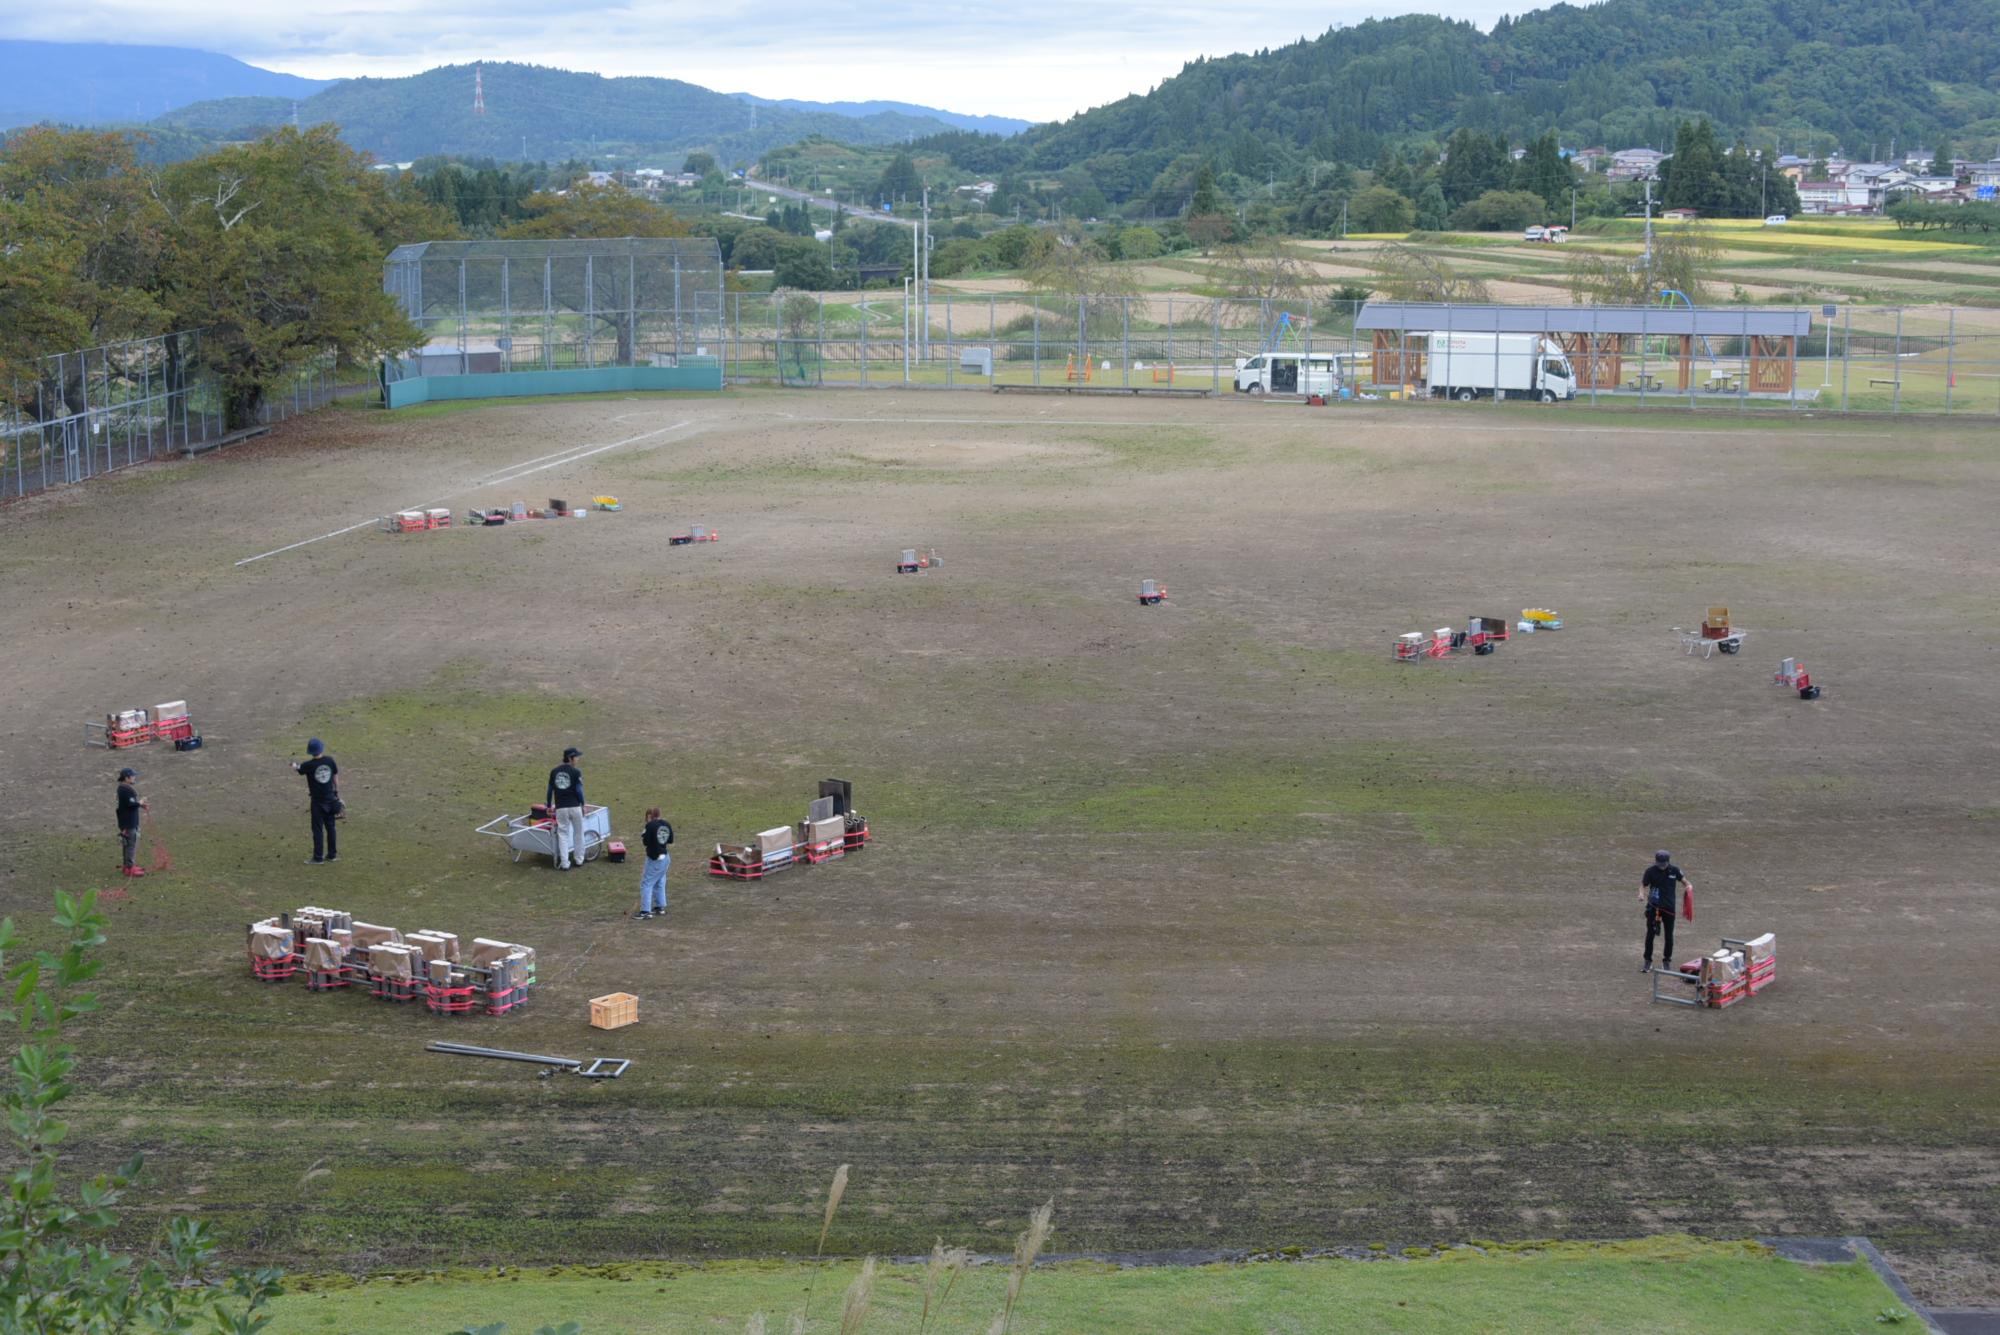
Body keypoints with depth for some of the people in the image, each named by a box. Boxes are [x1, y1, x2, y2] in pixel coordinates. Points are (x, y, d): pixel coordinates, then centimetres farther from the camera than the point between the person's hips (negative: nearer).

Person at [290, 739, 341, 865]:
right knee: (330, 827, 14)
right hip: (330, 799, 4)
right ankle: (332, 854, 21)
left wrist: (294, 765, 28)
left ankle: (318, 858, 2)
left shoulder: (309, 765, -15)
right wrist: (337, 793, 15)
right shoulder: (329, 760, -5)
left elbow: (295, 770, 4)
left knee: (318, 829, 1)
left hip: (317, 801, -4)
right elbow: (336, 777, 4)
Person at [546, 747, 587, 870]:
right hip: (575, 807, -2)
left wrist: (549, 806, 19)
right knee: (578, 832, 14)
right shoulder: (576, 772, -8)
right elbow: (579, 790, -9)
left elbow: (550, 790, 9)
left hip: (560, 808, 2)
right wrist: (583, 805, 4)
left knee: (563, 834, 6)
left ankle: (564, 863, 1)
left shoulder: (554, 772, 5)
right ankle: (579, 859, 23)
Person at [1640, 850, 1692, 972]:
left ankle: (1667, 961, 22)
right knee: (1650, 934, -1)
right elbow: (1643, 885, 0)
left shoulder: (1674, 871, -3)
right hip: (1653, 907, -1)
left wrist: (1689, 886, -17)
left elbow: (1684, 881, 6)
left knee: (1668, 935, 8)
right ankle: (1648, 962, 7)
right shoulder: (1651, 871, -6)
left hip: (1669, 907, 1)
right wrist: (1642, 894, -20)